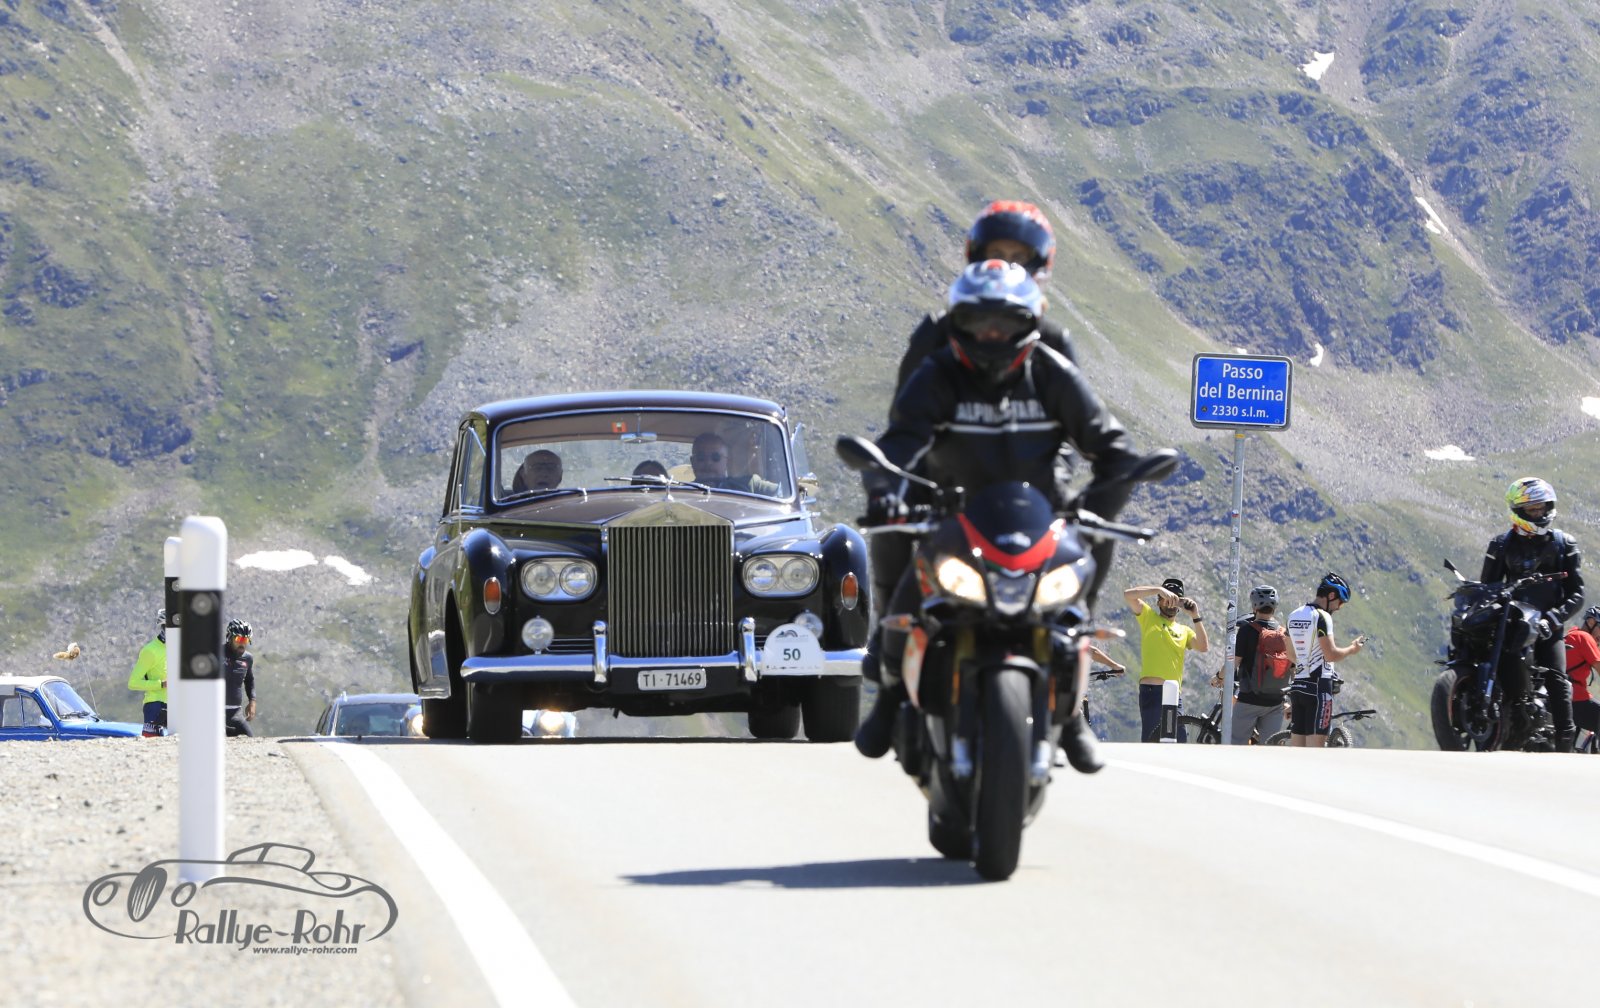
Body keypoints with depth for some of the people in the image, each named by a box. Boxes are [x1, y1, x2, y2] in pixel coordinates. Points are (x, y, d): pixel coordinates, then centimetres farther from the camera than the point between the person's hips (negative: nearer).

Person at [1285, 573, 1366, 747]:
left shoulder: (1294, 616, 12)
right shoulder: (1322, 617, -13)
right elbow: (1331, 655, -18)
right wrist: (1352, 649, -2)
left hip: (1297, 686, 8)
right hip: (1319, 687, -8)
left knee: (1296, 745, 6)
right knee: (1316, 744, -8)